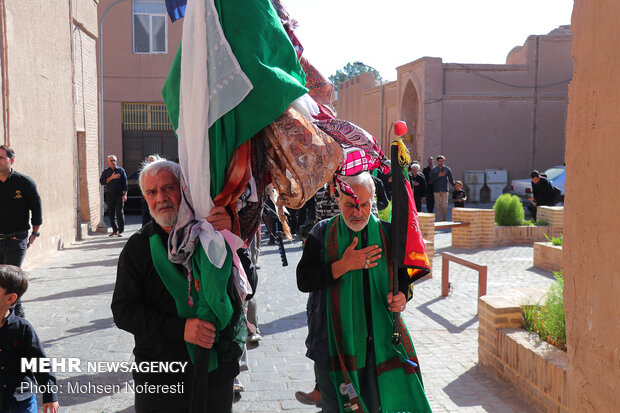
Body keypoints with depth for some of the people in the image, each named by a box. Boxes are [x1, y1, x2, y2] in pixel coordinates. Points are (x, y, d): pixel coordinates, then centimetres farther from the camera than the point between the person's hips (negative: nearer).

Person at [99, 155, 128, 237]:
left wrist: (125, 194, -4)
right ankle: (115, 230, 14)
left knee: (119, 213, -7)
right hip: (109, 195, 2)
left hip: (119, 194, -2)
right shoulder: (106, 171, 9)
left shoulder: (121, 170, 6)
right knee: (111, 214, 4)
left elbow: (125, 183, 4)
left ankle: (120, 231, -1)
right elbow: (101, 182, -3)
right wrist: (111, 178, -12)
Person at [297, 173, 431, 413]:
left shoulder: (386, 233, 3)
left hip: (377, 342, 1)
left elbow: (403, 275, 11)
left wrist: (402, 296, -12)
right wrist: (345, 265, -17)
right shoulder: (322, 234, -1)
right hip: (333, 341, -1)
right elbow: (303, 280, -9)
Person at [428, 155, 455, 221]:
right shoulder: (433, 170, 6)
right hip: (436, 190, 0)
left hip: (444, 190, 0)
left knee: (445, 206, -7)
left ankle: (444, 220, 9)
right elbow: (430, 181, -2)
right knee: (438, 206, 2)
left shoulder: (447, 169, 7)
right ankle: (439, 220, 8)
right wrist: (438, 176, -12)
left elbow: (451, 179, 6)